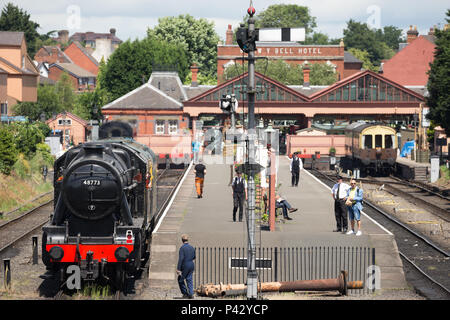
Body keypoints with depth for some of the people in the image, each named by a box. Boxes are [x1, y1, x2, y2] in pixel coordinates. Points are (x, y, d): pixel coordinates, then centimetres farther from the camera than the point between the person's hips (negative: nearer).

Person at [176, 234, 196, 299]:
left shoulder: (182, 248, -13)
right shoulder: (192, 247, 7)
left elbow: (181, 259, -18)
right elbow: (194, 257, 18)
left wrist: (178, 269, -17)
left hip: (185, 266, -6)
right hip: (191, 265, 6)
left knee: (180, 279, 8)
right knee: (189, 280, 8)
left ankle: (185, 293, 7)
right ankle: (191, 294, 0)